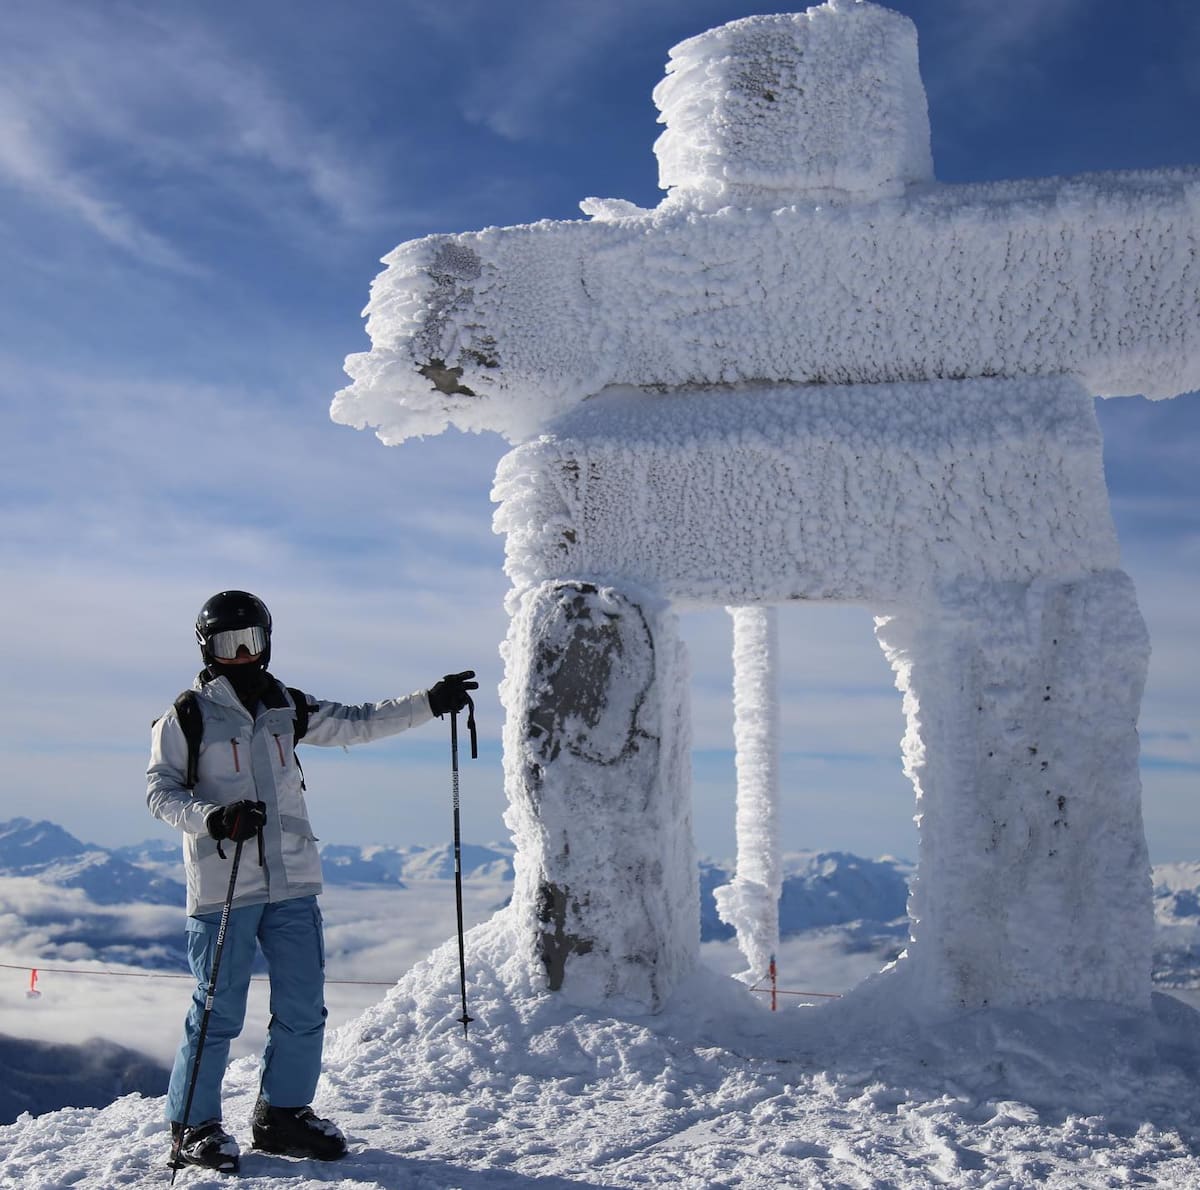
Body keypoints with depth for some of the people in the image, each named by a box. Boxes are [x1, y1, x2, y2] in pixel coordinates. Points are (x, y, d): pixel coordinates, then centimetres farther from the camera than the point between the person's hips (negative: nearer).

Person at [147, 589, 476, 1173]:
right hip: (222, 887, -5)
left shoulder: (286, 707, 13)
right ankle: (193, 1126, 13)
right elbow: (160, 790, -3)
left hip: (293, 882, 5)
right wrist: (212, 817, -22)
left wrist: (430, 702, 10)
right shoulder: (187, 715, -1)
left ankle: (283, 1114, 21)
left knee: (303, 1007, 6)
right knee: (218, 1010, -2)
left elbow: (358, 723, 16)